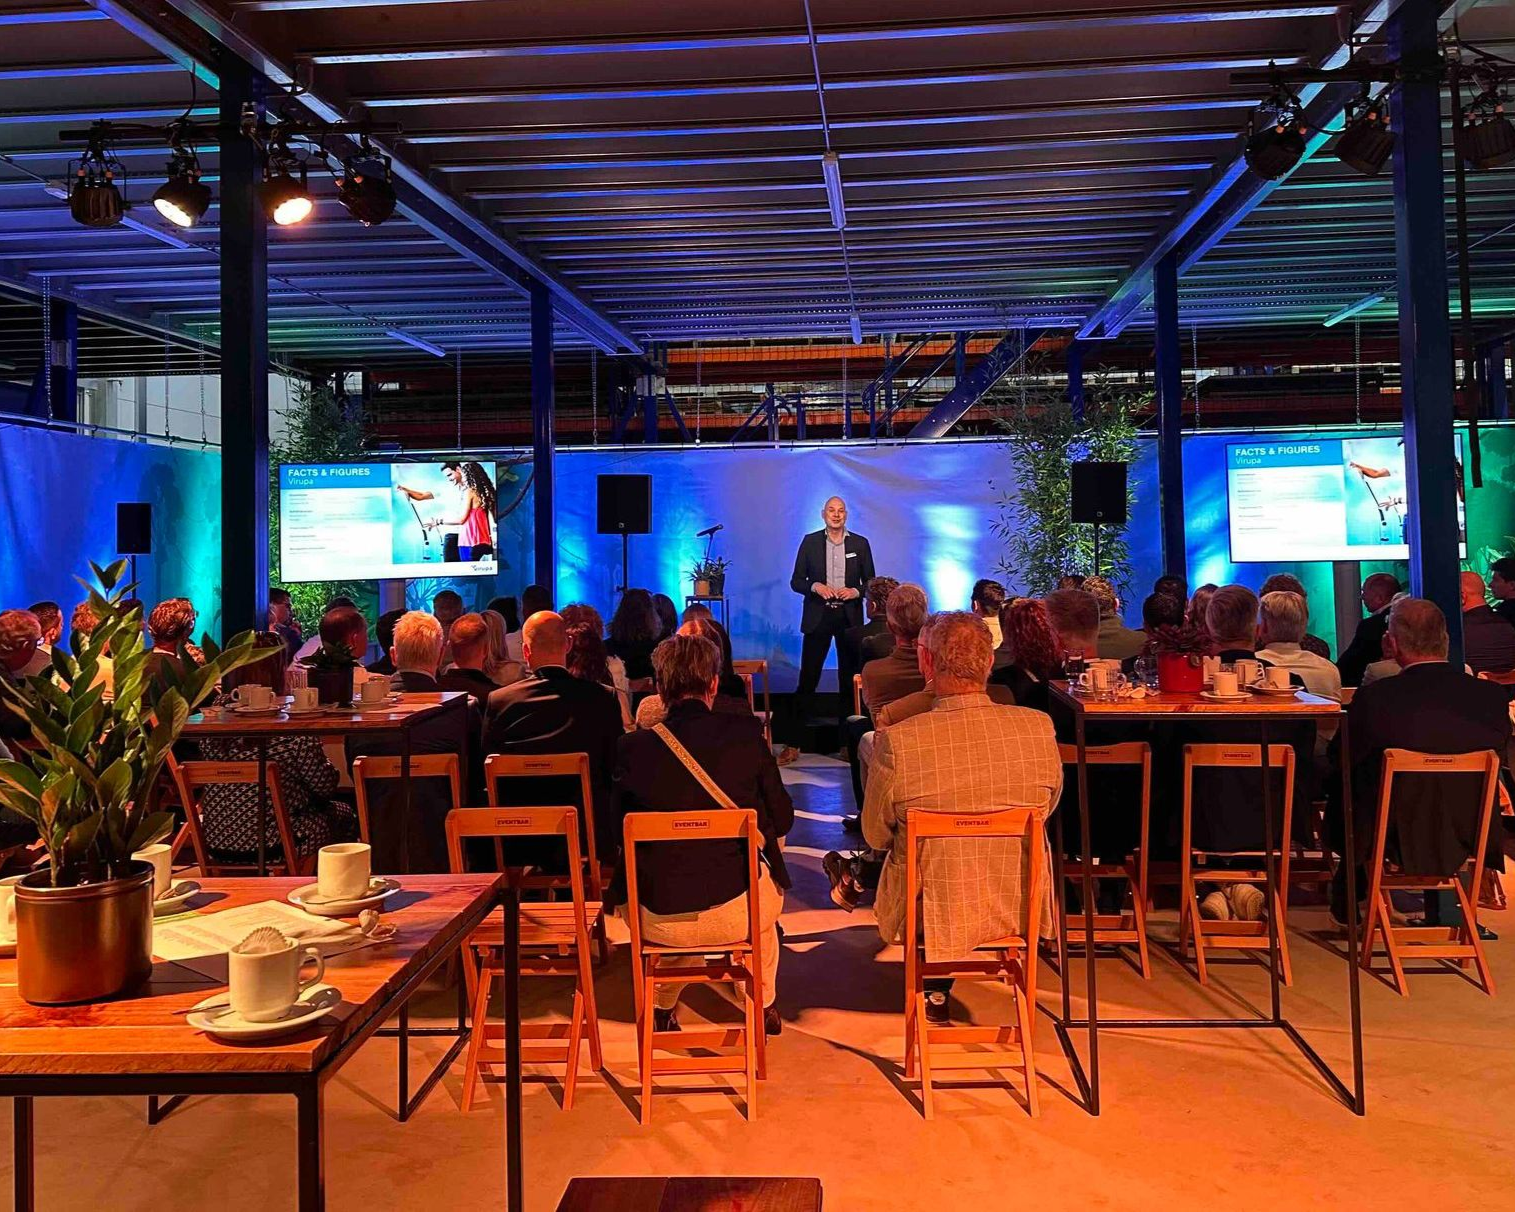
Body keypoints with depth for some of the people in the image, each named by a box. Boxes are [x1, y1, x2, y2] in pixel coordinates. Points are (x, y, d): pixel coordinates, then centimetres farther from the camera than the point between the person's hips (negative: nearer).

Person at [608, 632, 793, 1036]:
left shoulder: (633, 747, -9)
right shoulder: (746, 734, -10)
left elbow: (620, 832, 4)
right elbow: (782, 820, -1)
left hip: (657, 921, 1)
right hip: (736, 913, 0)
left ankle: (662, 1008, 49)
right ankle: (765, 1007, 49)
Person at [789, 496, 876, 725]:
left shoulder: (860, 543, 5)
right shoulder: (810, 542, 3)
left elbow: (870, 582, 8)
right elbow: (796, 581, 4)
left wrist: (855, 591, -11)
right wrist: (815, 586, -15)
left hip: (849, 616, 1)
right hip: (818, 616, -1)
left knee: (850, 675, 7)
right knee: (808, 674, -2)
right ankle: (800, 721, 6)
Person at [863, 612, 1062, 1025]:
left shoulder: (896, 741, -24)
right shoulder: (1040, 728, -16)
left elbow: (876, 835, -7)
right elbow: (1044, 813, 3)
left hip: (930, 915, -2)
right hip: (1019, 909, 2)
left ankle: (934, 990, 39)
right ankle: (938, 987, 48)